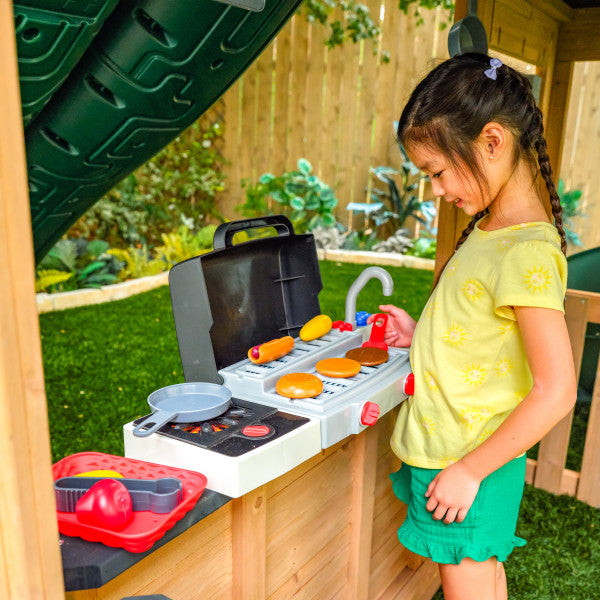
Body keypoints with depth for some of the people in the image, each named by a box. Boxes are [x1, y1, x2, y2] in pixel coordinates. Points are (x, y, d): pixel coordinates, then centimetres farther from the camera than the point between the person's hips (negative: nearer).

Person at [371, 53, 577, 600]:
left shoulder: (527, 252, -24)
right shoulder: (491, 228, 4)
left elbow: (555, 391, -25)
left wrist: (470, 470, -19)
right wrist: (422, 333, 5)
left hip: (468, 465, -8)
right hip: (444, 449, 8)